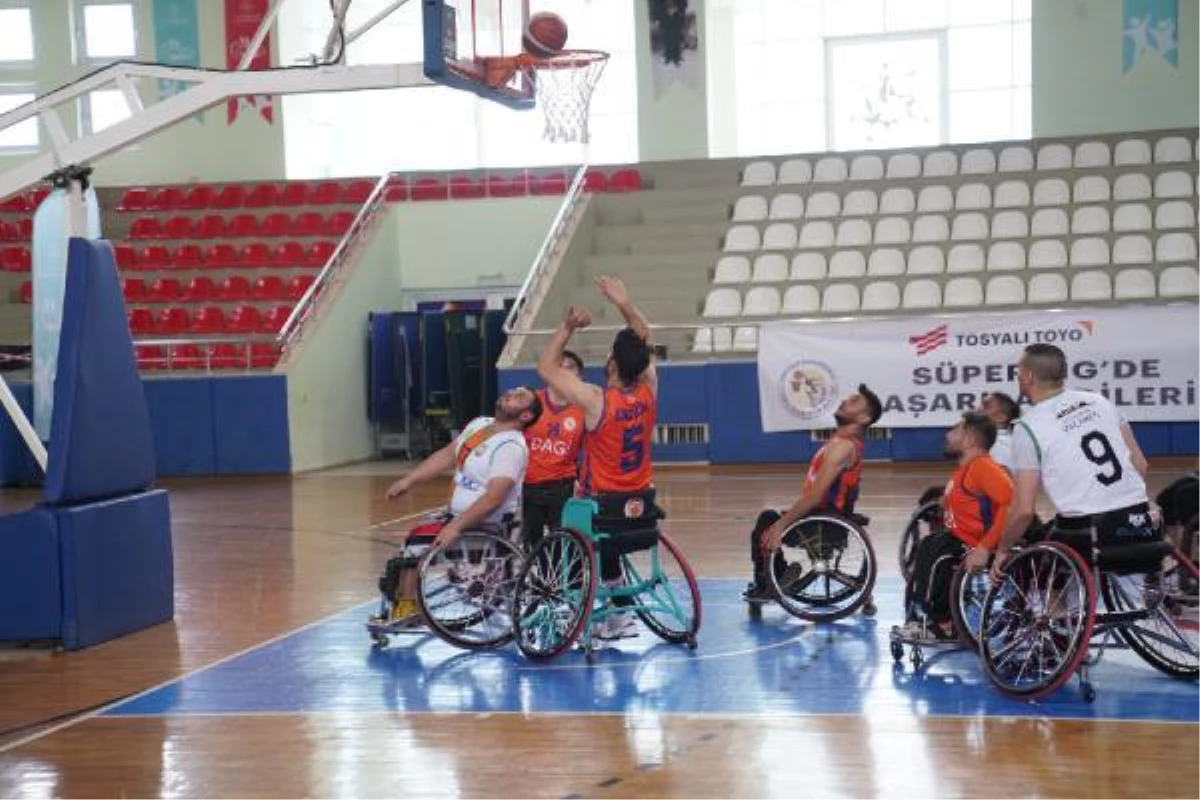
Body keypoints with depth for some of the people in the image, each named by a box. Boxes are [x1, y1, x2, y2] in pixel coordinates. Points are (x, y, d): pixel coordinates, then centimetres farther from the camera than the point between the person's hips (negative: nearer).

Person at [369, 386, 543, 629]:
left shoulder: (511, 447, -21)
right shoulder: (480, 424, 6)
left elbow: (493, 498, -29)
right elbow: (447, 455, 13)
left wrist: (456, 527, -34)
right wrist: (408, 481, 7)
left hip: (483, 527, -9)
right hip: (456, 515, 9)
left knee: (416, 542, -15)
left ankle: (406, 611, -2)